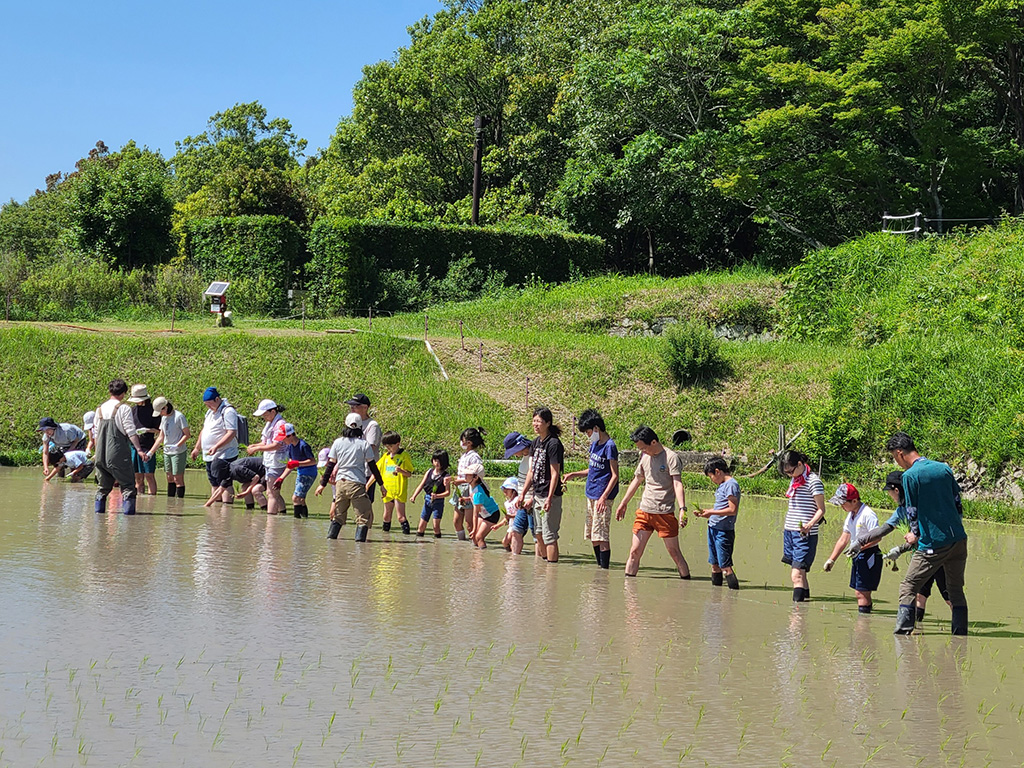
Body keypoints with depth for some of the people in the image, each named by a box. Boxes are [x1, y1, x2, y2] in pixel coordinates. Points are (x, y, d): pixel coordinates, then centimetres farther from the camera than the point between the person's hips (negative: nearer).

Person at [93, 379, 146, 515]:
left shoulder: (100, 409, 12)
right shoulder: (124, 408, -6)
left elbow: (96, 433, 16)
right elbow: (130, 431, -12)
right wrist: (139, 449, -12)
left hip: (101, 455, 6)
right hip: (119, 454, -6)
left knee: (104, 485, 17)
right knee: (128, 484, 1)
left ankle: (99, 509, 13)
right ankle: (128, 509, -7)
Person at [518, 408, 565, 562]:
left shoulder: (554, 444, -14)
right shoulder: (535, 442, 10)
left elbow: (555, 473, -16)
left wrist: (549, 498, -20)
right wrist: (523, 494, 12)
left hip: (550, 496, -8)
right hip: (537, 494, 8)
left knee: (549, 535, -5)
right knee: (538, 534, 15)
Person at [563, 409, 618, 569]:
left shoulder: (609, 446, -13)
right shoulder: (595, 444, 14)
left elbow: (615, 476, -15)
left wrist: (604, 497, -21)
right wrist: (574, 475, 13)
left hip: (602, 497, -9)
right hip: (591, 495, 9)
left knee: (601, 536, -9)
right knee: (592, 535, 11)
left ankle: (605, 568, -6)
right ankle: (599, 567, 19)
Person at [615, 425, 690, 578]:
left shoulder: (671, 457, -9)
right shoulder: (644, 456, 11)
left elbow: (678, 485, -17)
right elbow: (637, 480, 24)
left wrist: (682, 509, -29)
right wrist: (623, 503, 29)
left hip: (665, 513, -6)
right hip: (644, 511, 6)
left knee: (674, 552, -1)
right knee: (635, 551, 2)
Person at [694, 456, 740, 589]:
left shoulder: (731, 485, -13)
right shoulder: (722, 485, 15)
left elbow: (732, 510, -19)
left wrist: (711, 512, -15)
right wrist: (705, 512, 10)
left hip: (724, 532, -9)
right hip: (713, 529, 9)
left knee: (725, 566, -11)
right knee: (715, 564, 12)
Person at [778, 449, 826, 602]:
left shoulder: (813, 481, -10)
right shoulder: (794, 480, 15)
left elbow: (821, 509, -11)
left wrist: (810, 524, -25)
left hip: (805, 535, -8)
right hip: (790, 532, 8)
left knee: (797, 575, -14)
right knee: (796, 575, 11)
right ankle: (806, 598, 22)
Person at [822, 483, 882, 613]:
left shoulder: (867, 514, -17)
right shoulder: (851, 514, 13)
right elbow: (843, 539, 18)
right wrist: (831, 559, 15)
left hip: (869, 557, -9)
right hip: (858, 557, 9)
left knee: (862, 592, -11)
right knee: (858, 593, 10)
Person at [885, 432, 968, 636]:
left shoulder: (910, 475, -9)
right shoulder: (944, 468, 9)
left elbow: (913, 512, -6)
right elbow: (958, 503, 13)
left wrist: (915, 535, 11)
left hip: (933, 544, -6)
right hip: (958, 539, 6)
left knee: (908, 588, 2)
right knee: (956, 590, 15)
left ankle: (901, 632, -6)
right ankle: (960, 634, 14)